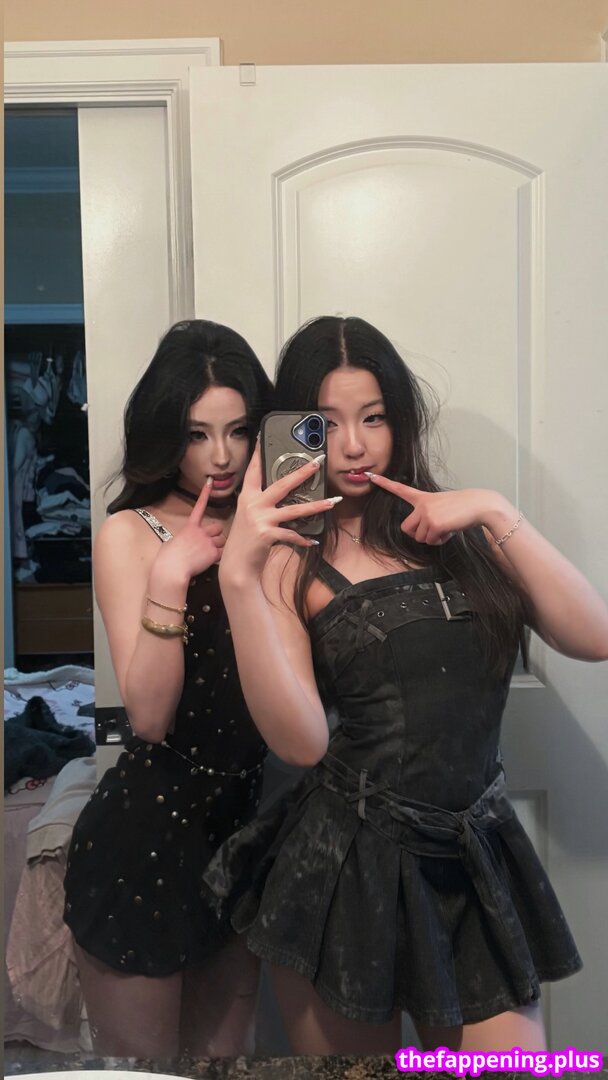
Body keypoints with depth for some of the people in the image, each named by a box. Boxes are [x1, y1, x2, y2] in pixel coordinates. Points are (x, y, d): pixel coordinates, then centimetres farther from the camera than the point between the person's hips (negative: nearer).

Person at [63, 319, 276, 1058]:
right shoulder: (130, 533, -10)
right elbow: (150, 716, -19)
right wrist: (170, 579, -28)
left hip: (244, 822, 4)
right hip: (145, 833, -4)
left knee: (224, 1055, 21)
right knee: (140, 1066, 15)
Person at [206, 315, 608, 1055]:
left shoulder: (459, 530, 5)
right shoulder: (288, 560, -3)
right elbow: (300, 741, -16)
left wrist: (497, 515, -13)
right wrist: (238, 576, -24)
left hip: (476, 859, 2)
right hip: (343, 864, -2)